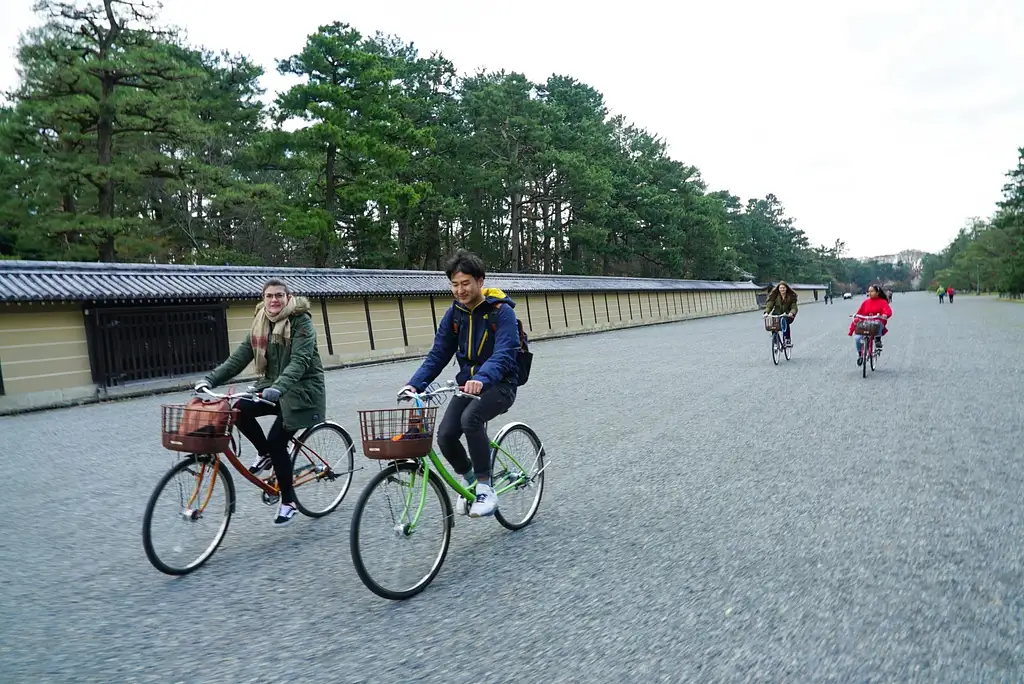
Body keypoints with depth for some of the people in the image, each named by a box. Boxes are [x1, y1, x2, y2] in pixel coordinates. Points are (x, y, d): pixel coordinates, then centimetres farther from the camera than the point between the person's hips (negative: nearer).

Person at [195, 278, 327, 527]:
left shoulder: (301, 321, -16)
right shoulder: (260, 323, 4)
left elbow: (300, 360, -28)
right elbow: (240, 357, 0)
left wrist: (279, 386, -44)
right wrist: (211, 379, -12)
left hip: (301, 390, -6)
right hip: (271, 388, 6)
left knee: (277, 441, -14)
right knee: (239, 410, -19)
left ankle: (288, 502, 5)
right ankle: (265, 454, 9)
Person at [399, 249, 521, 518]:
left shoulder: (502, 312, -15)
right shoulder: (454, 313, 2)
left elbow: (504, 354, -29)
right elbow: (438, 355, -1)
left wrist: (481, 379, -48)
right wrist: (415, 384, -16)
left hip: (499, 385, -5)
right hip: (468, 383, 5)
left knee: (471, 418, -33)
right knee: (445, 435, -15)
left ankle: (485, 487, -16)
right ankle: (468, 478, 17)